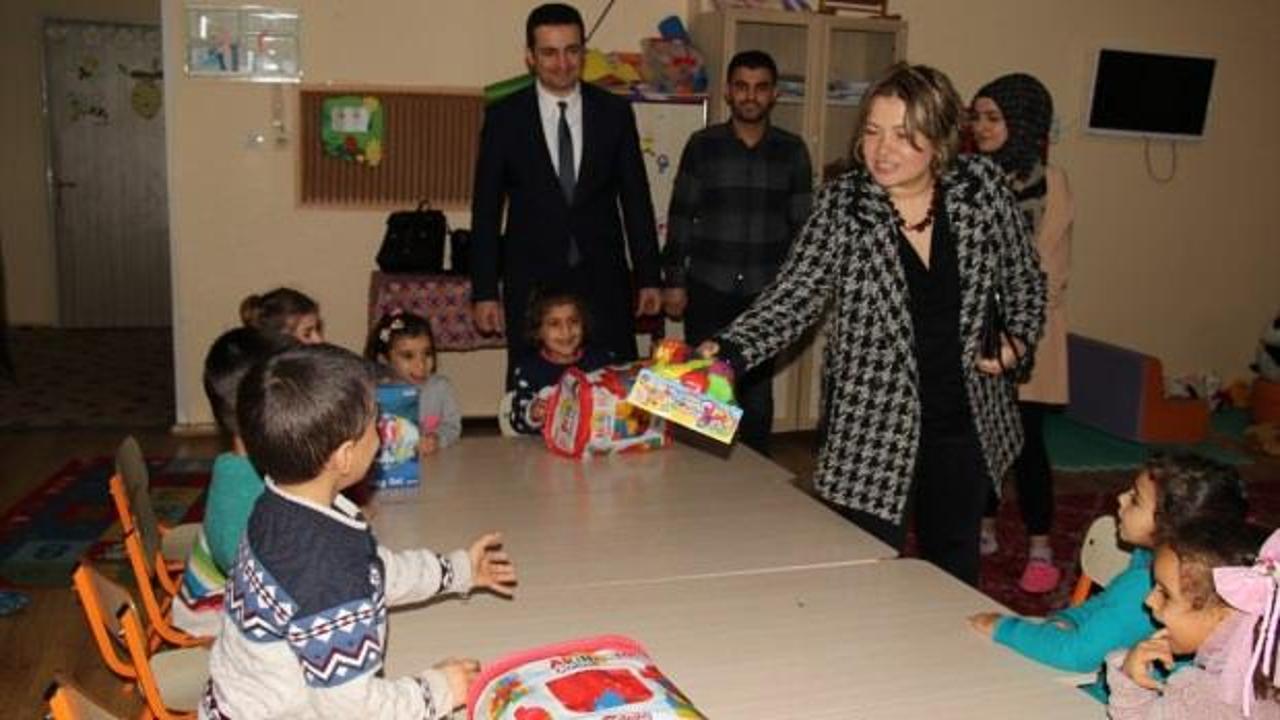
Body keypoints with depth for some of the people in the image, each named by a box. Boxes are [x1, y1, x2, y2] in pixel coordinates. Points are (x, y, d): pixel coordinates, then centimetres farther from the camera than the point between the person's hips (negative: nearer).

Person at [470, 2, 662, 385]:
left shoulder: (615, 112, 3)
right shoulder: (504, 117, 0)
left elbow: (636, 198, 7)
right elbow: (486, 208, 2)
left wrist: (649, 278, 4)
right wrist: (484, 292, -2)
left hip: (603, 278, 1)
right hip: (532, 281, -1)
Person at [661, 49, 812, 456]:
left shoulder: (791, 151, 3)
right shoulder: (702, 145, 1)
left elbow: (801, 224, 5)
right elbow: (680, 218, 3)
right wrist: (674, 281, -1)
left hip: (766, 294, 1)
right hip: (708, 291, 0)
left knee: (757, 388, 8)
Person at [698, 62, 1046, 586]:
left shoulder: (981, 187, -5)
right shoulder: (842, 205, -12)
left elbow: (1024, 281, 11)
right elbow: (792, 298, -18)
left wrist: (1017, 342, -1)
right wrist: (730, 350, -33)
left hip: (967, 421, 3)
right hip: (873, 428, -3)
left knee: (956, 571, 20)